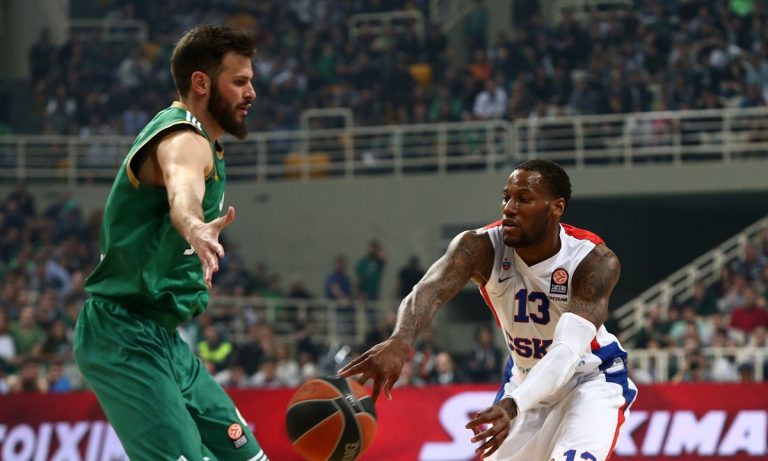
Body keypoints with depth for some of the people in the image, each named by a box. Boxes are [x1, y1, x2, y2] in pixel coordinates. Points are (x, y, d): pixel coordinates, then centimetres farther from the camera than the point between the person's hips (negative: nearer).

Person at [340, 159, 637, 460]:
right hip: (526, 379, 4)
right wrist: (400, 341, -67)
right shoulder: (481, 248, -23)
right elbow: (429, 290, -43)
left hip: (592, 379, -4)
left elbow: (570, 348, -42)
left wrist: (513, 405, -59)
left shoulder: (596, 262, -29)